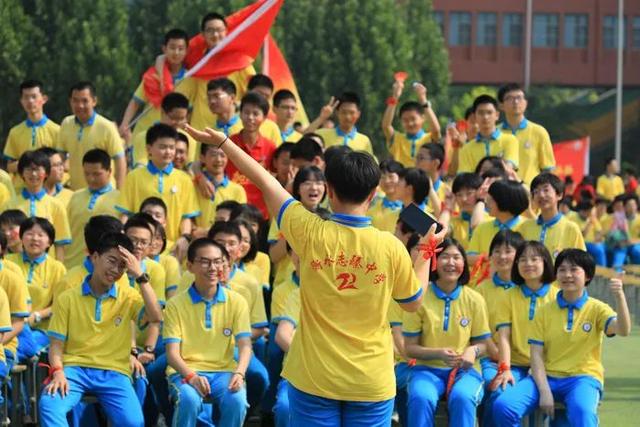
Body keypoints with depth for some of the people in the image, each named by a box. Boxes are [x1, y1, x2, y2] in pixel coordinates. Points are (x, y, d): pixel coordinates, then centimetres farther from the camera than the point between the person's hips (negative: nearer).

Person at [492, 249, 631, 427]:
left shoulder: (596, 309, 3)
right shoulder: (545, 311, 8)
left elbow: (623, 330, -16)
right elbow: (536, 354, 3)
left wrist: (619, 296, -33)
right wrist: (544, 391, -11)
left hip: (583, 378, -3)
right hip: (547, 377, 3)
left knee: (582, 411, -38)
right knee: (503, 406, -21)